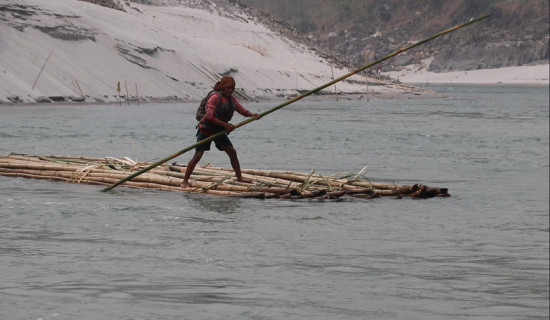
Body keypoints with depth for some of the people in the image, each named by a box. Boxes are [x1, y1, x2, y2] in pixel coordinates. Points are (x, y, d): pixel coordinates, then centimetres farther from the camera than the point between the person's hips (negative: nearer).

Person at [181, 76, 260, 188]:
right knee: (198, 155, -13)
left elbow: (242, 110, 8)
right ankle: (185, 181, -9)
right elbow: (209, 116, -23)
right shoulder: (215, 97, -18)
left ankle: (239, 178, 20)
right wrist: (225, 124, -26)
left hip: (219, 131, 8)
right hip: (206, 130, -8)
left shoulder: (232, 99, 7)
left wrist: (252, 115, -14)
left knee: (232, 152, 7)